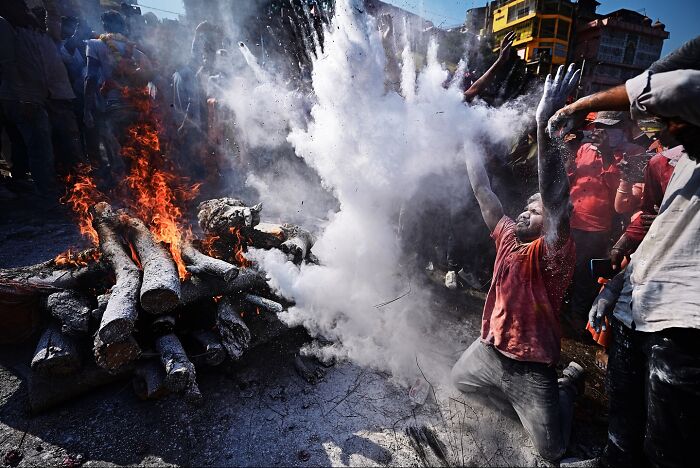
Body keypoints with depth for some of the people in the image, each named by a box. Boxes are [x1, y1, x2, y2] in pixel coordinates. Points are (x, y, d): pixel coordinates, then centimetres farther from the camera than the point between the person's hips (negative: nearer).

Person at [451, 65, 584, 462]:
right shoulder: (508, 236, -3)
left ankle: (569, 382, 32)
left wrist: (545, 124, -47)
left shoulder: (554, 252, -20)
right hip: (491, 349, 6)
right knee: (458, 380, 25)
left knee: (552, 449, 8)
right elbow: (483, 192, -2)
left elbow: (556, 197, -38)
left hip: (532, 367, -6)